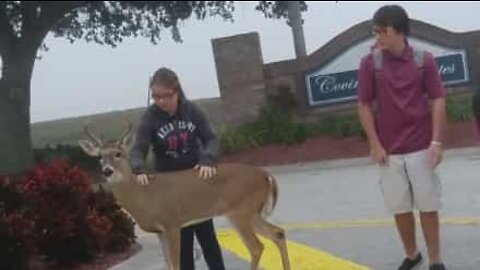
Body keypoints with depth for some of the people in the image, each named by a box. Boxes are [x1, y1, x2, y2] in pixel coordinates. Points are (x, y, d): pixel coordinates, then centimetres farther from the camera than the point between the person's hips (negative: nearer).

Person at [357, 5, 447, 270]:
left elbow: (437, 100, -1)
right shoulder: (369, 62, -2)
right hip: (389, 150, 1)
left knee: (428, 206, 5)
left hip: (422, 148, -1)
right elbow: (364, 105, 1)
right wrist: (375, 145, -4)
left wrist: (436, 141, -8)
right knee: (399, 207, 10)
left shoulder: (423, 59, -4)